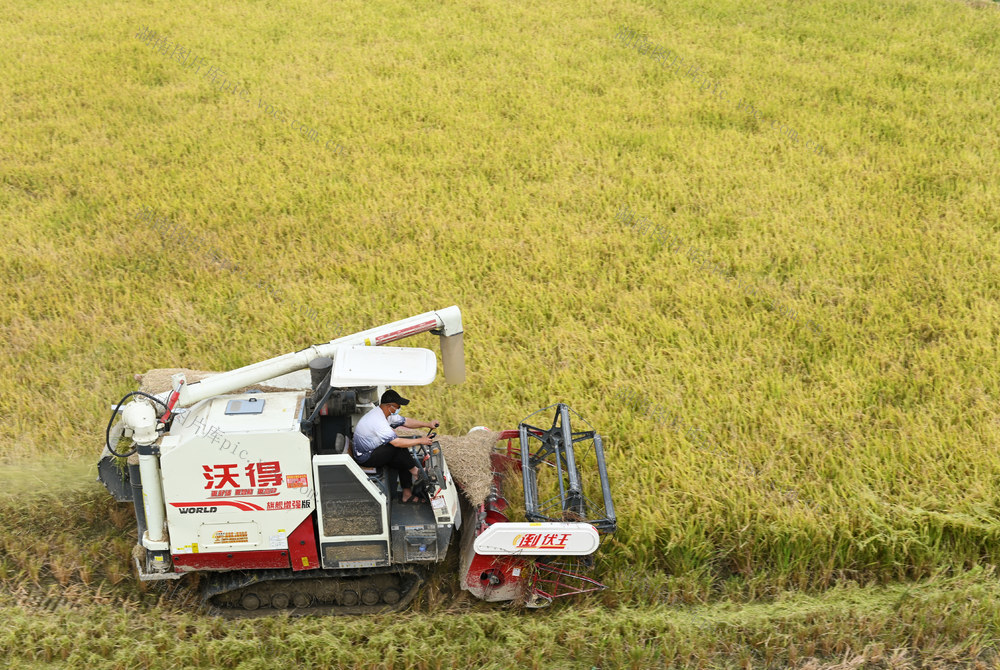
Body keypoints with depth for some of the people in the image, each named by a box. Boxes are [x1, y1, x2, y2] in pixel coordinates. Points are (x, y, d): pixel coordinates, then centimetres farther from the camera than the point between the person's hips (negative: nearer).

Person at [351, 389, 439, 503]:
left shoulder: (386, 413, 1)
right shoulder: (378, 421, -30)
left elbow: (405, 421, 10)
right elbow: (397, 442, -29)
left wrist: (427, 424, 0)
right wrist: (420, 441, -21)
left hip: (374, 450, 10)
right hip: (365, 458, -10)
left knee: (403, 461, -3)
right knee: (400, 448, -21)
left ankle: (407, 495, 0)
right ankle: (417, 473, -3)